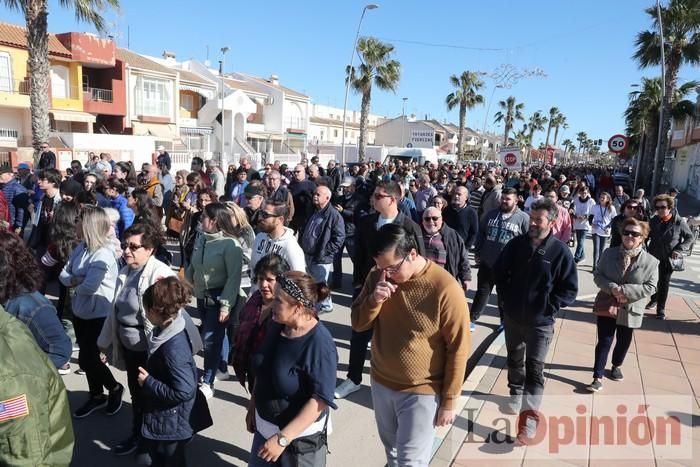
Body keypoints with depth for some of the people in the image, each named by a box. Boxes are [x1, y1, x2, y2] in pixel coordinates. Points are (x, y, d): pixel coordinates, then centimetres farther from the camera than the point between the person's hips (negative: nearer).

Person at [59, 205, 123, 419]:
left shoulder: (103, 254, -25)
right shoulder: (80, 247, 1)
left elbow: (89, 287, -29)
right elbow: (63, 274, 6)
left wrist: (74, 284, -8)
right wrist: (74, 280, -16)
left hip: (99, 315, -8)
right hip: (80, 311, 8)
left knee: (87, 359, 0)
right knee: (88, 356, 18)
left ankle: (114, 388, 25)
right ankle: (96, 396, 36)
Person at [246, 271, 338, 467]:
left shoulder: (319, 344, -28)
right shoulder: (276, 325, -7)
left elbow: (320, 400, -25)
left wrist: (283, 438, -24)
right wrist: (252, 406, 14)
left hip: (300, 436, -6)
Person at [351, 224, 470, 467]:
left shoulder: (446, 289, -24)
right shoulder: (378, 277, -8)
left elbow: (458, 350, -15)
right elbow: (358, 324, -2)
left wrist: (449, 400, -9)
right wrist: (374, 299, -23)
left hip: (421, 392, -5)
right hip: (381, 383, 5)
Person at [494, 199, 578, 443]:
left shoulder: (560, 251, -13)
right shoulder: (516, 244, -5)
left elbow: (570, 290, -8)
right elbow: (499, 271, 10)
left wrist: (548, 306, -13)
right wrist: (505, 297, 4)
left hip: (540, 322, -4)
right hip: (512, 316, 4)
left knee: (534, 368, 0)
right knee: (514, 360, 21)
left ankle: (529, 419, 5)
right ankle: (516, 394, 45)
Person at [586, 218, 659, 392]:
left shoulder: (651, 261, -8)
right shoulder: (609, 253, -4)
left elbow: (650, 287, -11)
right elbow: (598, 275, -4)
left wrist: (625, 290, -22)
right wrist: (612, 288, -22)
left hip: (631, 310, 1)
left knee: (623, 342, 19)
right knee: (604, 342, 0)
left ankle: (617, 366, 46)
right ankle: (598, 377, 5)